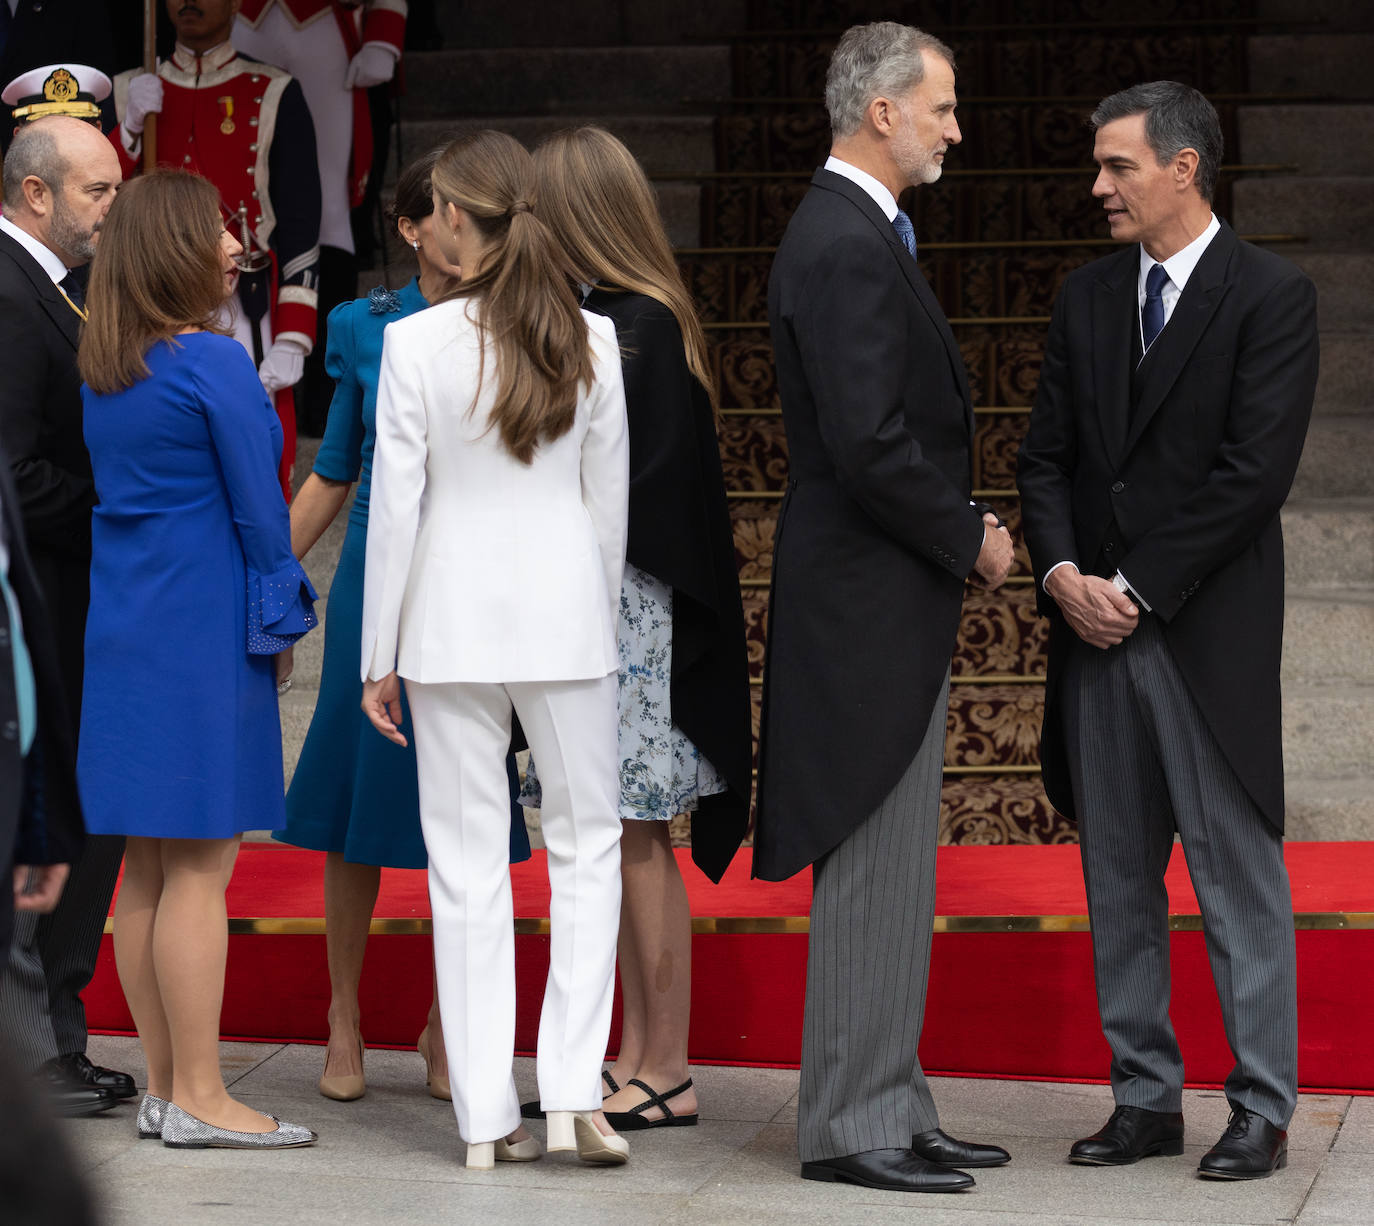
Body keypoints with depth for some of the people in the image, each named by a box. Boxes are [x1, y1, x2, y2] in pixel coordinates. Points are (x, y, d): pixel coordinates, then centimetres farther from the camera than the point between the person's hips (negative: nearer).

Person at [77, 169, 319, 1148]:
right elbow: (258, 506, -11)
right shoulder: (214, 364, -13)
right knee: (201, 868, -5)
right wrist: (283, 622, 2)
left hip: (121, 628, 8)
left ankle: (165, 1087, 15)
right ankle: (199, 1099, -2)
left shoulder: (100, 373, 10)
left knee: (147, 870, 10)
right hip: (204, 630, -8)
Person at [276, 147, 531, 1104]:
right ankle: (345, 1019, 14)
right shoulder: (367, 329, 5)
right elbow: (333, 475, 11)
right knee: (360, 788, 1)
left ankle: (448, 1027, 14)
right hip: (380, 574, 0)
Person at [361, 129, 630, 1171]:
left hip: (452, 616, -1)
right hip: (564, 612, 1)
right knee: (587, 841, 12)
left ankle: (488, 1116, 8)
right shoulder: (590, 340, -2)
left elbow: (395, 506, -6)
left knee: (468, 861, 6)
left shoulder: (416, 343, -9)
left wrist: (380, 657, 1)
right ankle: (574, 1094, 1)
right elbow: (610, 498, 5)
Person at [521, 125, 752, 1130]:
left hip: (628, 605, -9)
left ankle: (667, 1073, 2)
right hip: (588, 604, 9)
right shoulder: (614, 316, 12)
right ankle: (638, 1055, 18)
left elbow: (625, 487, -17)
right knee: (624, 841, 11)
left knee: (636, 837, -4)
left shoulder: (639, 329, -14)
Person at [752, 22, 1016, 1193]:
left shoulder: (856, 233, 16)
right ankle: (852, 1125, 1)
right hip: (870, 604, -11)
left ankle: (888, 1107, 21)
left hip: (887, 601, 11)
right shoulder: (846, 247, -18)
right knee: (872, 866, -5)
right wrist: (969, 538, -11)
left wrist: (960, 525, 9)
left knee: (889, 867, 14)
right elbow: (868, 446, -24)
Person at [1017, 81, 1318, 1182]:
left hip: (1209, 632, -6)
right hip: (1097, 631, 6)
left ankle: (1261, 1111, 5)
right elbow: (1048, 456, 13)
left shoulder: (1273, 297, -5)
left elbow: (1254, 471, -12)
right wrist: (1064, 573, -5)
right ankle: (1146, 1099, 16)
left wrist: (1135, 588, -13)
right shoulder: (1087, 298, 13)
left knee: (1238, 875, -2)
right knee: (1118, 882, 8)